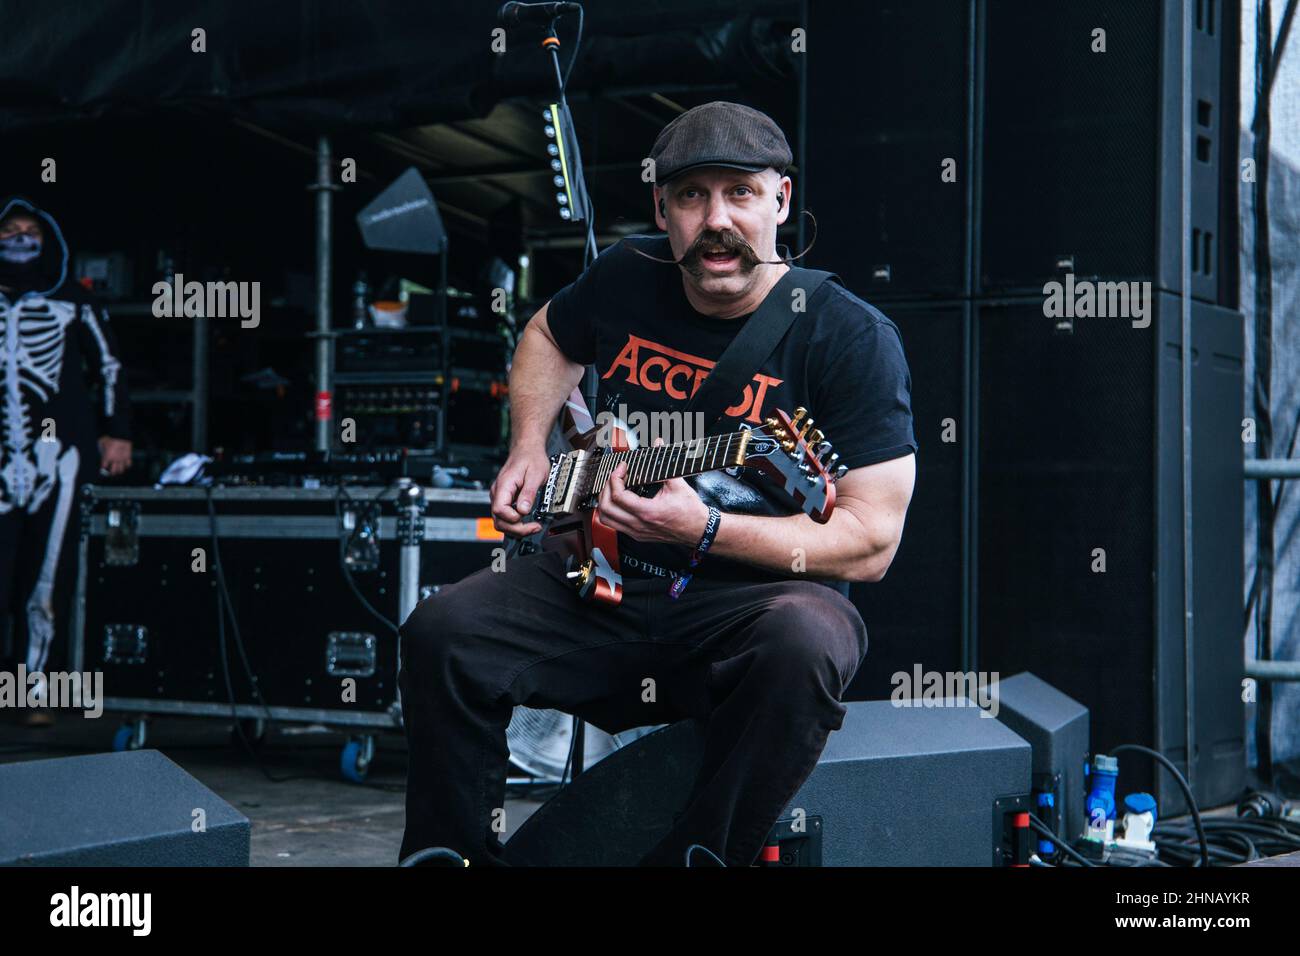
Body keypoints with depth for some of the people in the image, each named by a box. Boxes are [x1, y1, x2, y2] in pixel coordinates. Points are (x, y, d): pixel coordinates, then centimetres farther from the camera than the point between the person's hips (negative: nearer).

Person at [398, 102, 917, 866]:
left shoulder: (852, 338, -11)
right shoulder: (626, 279, 4)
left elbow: (872, 542, -14)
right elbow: (549, 337, 28)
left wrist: (705, 530, -25)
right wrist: (530, 447, 10)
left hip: (752, 597, -4)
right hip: (605, 581, 4)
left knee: (804, 645, -38)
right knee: (443, 632, -19)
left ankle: (694, 857, -20)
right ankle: (450, 852, 0)